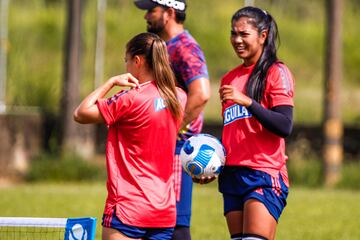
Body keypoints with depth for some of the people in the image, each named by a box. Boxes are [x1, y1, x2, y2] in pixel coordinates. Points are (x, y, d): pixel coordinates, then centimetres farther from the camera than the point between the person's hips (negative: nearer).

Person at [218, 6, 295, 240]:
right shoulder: (229, 79, 19)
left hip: (264, 176, -7)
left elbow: (285, 127, -14)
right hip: (232, 175, 7)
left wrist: (247, 101, -22)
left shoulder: (276, 72, -3)